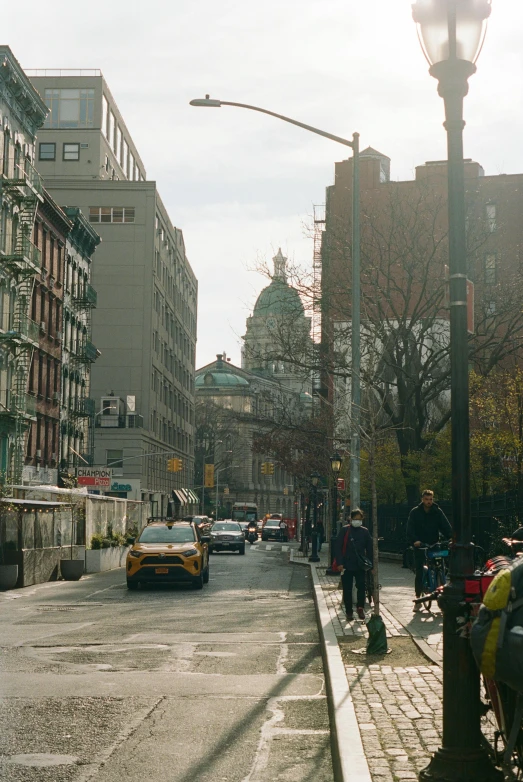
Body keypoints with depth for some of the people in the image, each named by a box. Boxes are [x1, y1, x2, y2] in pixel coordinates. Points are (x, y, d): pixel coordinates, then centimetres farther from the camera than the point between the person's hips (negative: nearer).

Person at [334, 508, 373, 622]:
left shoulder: (365, 531, 5)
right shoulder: (344, 530, -3)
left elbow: (369, 548, 9)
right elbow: (338, 547, -5)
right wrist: (340, 562, -11)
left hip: (360, 565, 2)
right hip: (347, 565, -2)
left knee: (361, 587, 0)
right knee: (347, 589, 4)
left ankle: (360, 607, 16)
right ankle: (348, 611, 14)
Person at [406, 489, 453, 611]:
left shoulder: (437, 512, 2)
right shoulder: (415, 512, -2)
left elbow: (446, 526, -8)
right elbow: (410, 528, -13)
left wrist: (451, 538, -25)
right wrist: (415, 540, -31)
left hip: (434, 545, 1)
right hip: (420, 546, -1)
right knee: (419, 573, 0)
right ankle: (418, 599, 8)